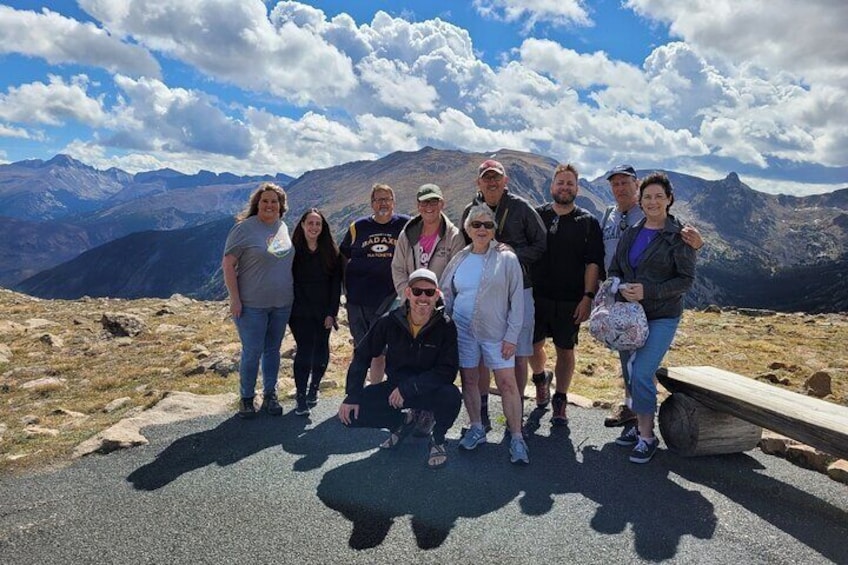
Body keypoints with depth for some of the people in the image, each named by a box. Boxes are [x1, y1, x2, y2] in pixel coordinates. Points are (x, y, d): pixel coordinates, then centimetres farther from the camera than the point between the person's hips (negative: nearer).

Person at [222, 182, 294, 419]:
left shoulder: (283, 228, 7)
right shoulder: (244, 228, -11)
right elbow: (227, 265, -11)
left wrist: (292, 293, 14)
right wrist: (235, 299, -15)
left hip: (282, 303, 5)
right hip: (252, 304, -5)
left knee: (273, 350, 14)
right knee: (252, 352, 1)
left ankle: (270, 395, 28)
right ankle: (246, 398, 19)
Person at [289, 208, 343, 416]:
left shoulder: (331, 252, 3)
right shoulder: (293, 250, 0)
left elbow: (336, 283, 2)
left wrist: (332, 312, -4)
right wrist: (289, 309, -6)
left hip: (324, 311, 2)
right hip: (300, 312, -2)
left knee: (321, 351, 5)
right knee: (304, 350, -7)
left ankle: (313, 388, 26)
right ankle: (301, 396, 3)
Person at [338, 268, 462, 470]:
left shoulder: (445, 326, -16)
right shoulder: (390, 322, -12)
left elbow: (447, 371, -20)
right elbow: (363, 355, -4)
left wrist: (408, 388, -26)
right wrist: (352, 396, -11)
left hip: (429, 390, -2)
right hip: (395, 387, 2)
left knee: (451, 396, -35)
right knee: (351, 414, -15)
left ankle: (438, 438, 0)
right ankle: (402, 422, 14)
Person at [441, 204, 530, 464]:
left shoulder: (506, 259, -5)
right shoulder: (459, 260, 6)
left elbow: (517, 301, -5)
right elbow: (446, 296, 14)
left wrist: (511, 336, -10)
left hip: (496, 332, -3)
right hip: (462, 330, 3)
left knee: (507, 383, -4)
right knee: (469, 379, 10)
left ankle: (517, 438, 7)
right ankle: (476, 428, 27)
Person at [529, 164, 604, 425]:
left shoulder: (588, 222, 2)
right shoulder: (537, 215, 5)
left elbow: (593, 263, -3)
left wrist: (588, 297, -11)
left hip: (570, 300, -1)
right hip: (536, 295, 1)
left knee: (565, 351, 6)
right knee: (533, 345, 8)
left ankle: (560, 400, 22)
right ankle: (541, 378, 38)